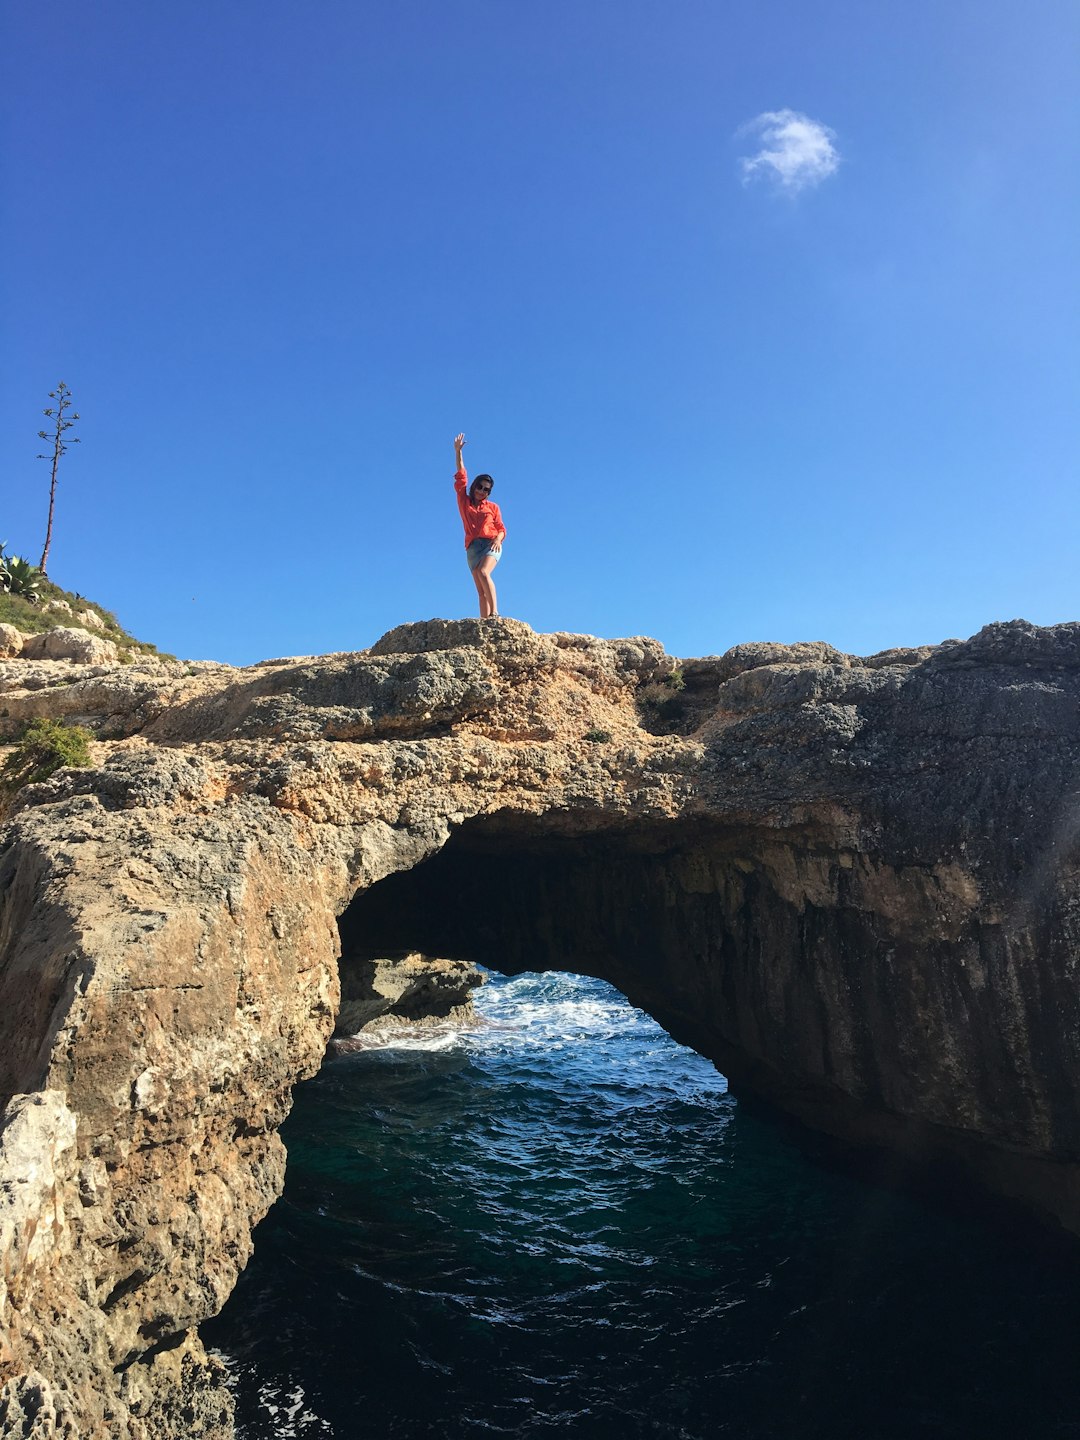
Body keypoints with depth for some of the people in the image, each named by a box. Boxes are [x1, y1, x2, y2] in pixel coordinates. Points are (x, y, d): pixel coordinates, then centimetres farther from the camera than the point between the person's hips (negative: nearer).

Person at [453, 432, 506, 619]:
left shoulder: (493, 507, 16)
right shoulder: (464, 501, 18)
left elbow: (501, 528, 11)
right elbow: (461, 478, 13)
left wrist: (498, 539, -12)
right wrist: (458, 453, 8)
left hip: (491, 544, -2)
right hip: (473, 547, 2)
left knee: (483, 572, -30)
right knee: (481, 590, -7)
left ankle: (494, 613, -36)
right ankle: (484, 621, -16)